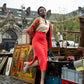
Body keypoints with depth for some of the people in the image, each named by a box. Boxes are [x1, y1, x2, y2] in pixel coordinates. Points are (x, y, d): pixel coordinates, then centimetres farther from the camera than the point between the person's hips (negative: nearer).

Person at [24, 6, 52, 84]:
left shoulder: (48, 23, 15)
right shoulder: (38, 20, -5)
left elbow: (48, 35, 21)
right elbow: (30, 30, -9)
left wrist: (49, 46, 20)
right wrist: (32, 40, 1)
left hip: (44, 42, 6)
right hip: (36, 42, -6)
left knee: (40, 61, -4)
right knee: (43, 60, -14)